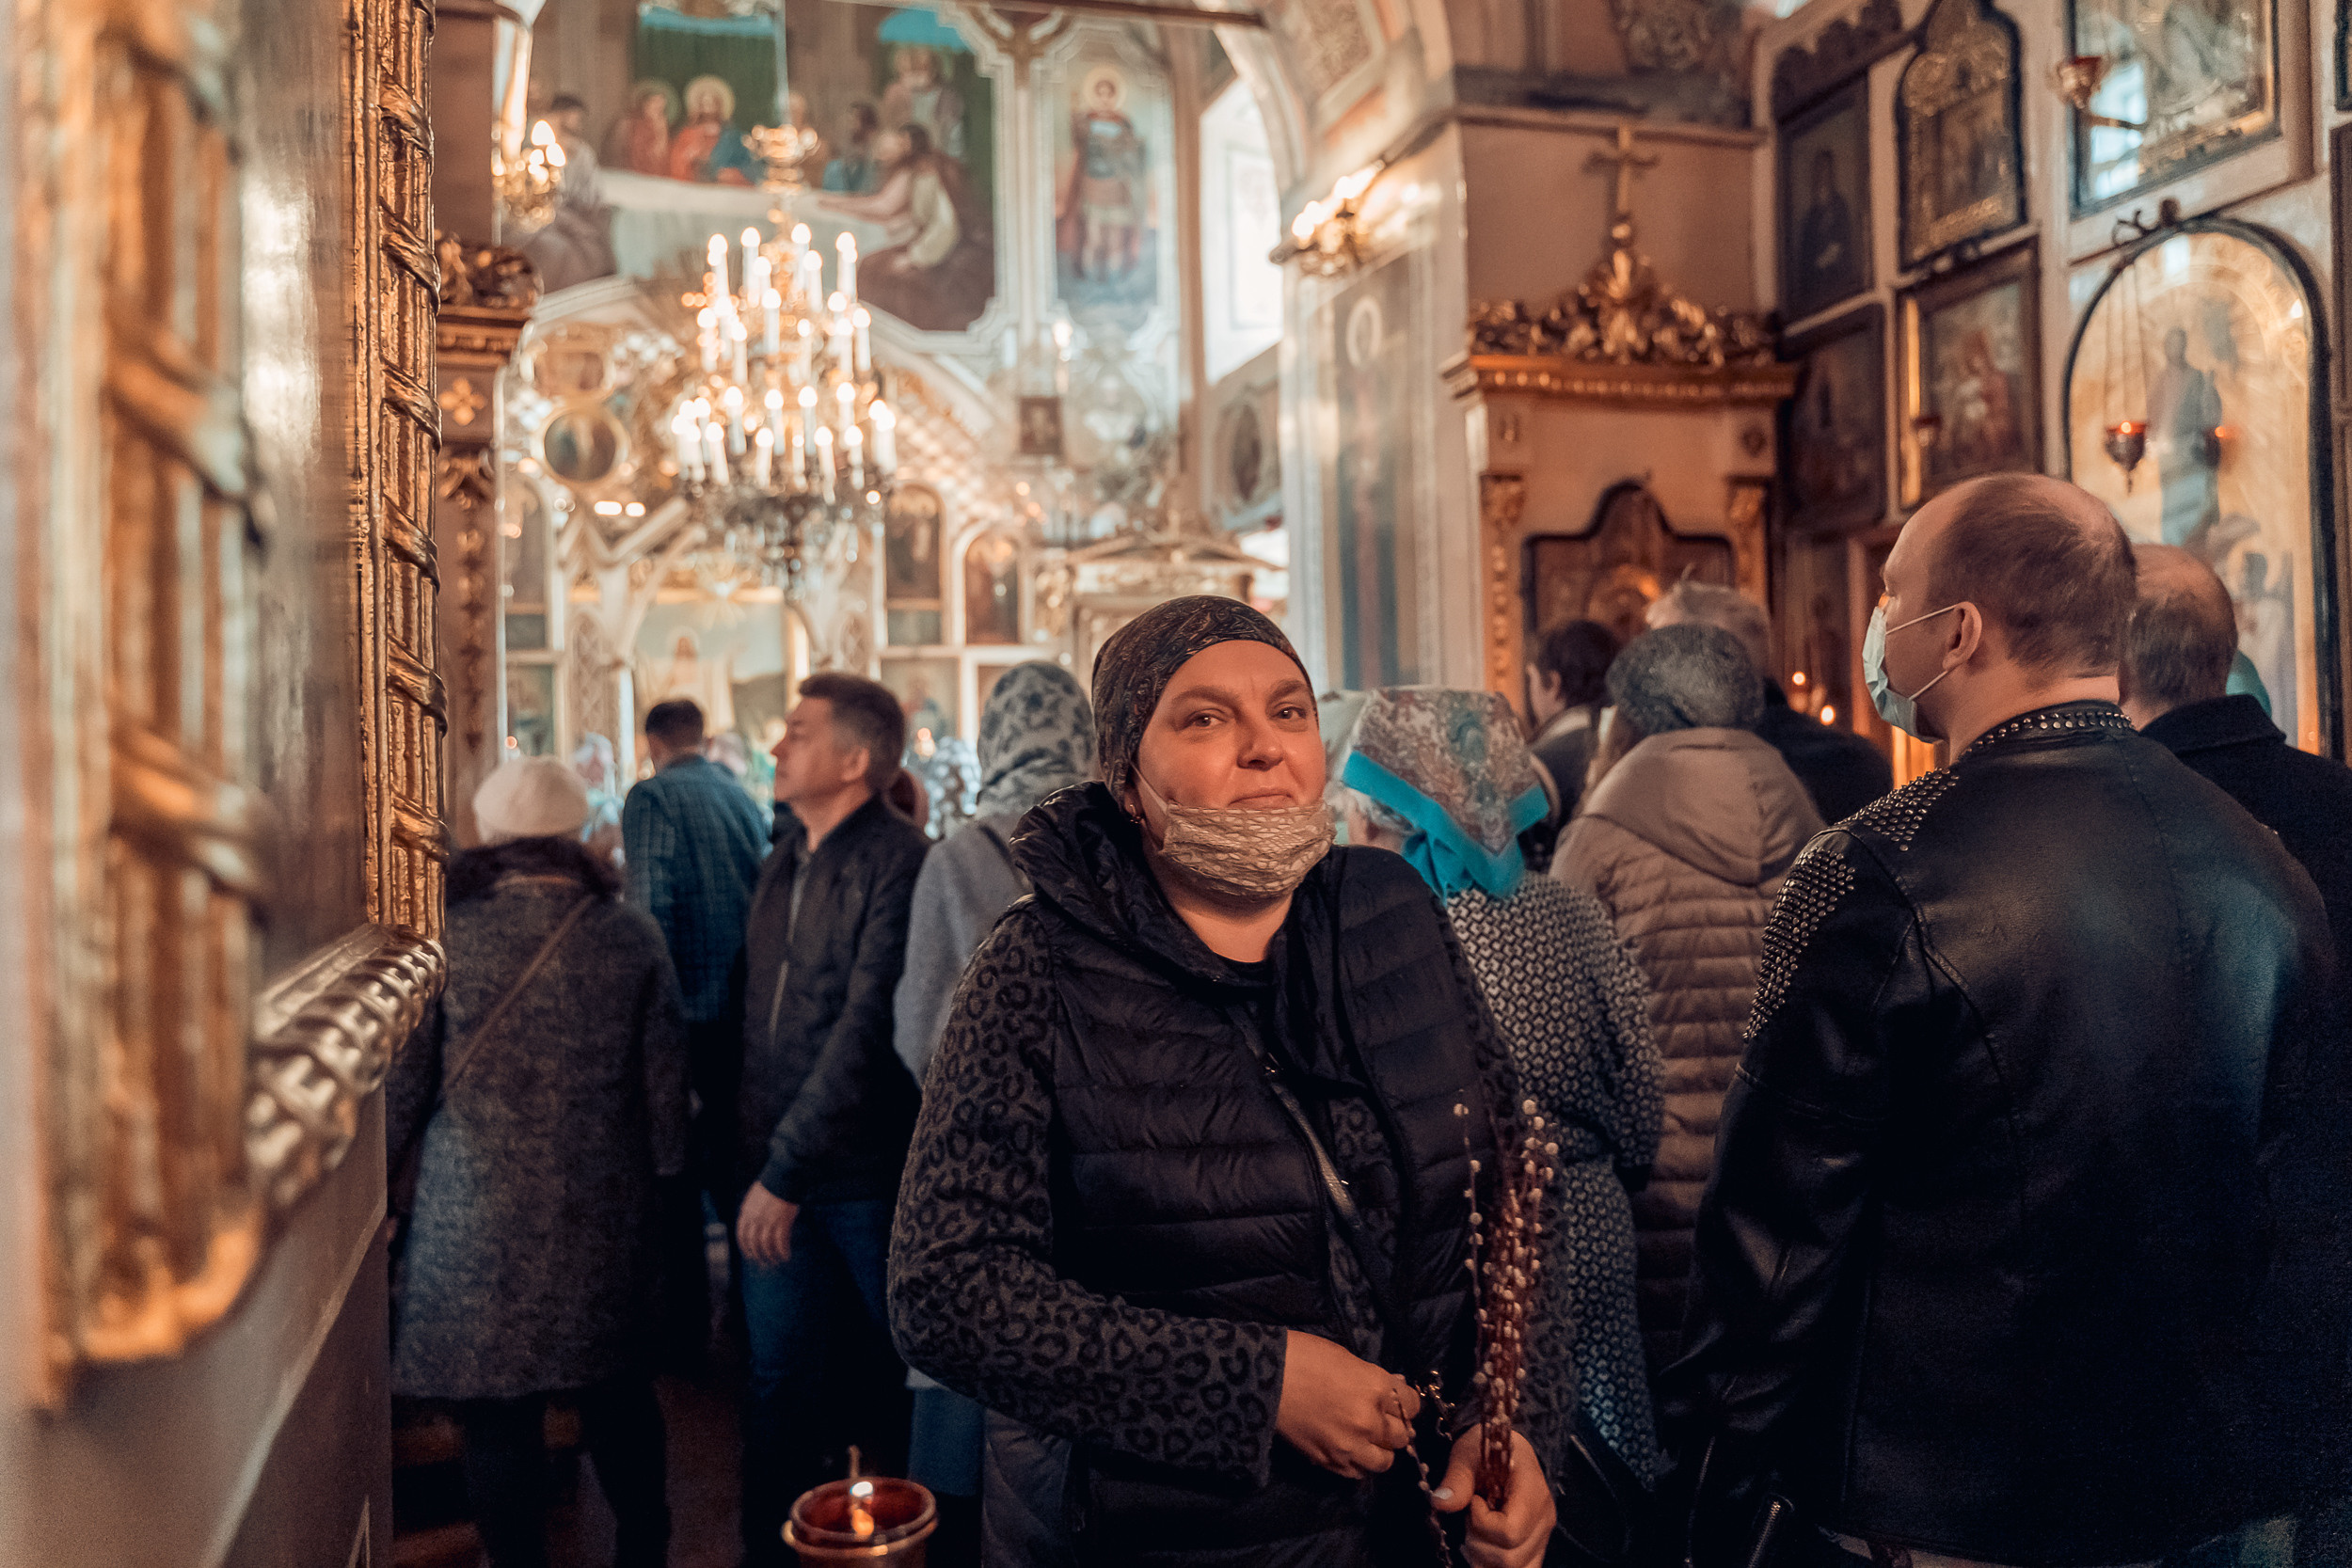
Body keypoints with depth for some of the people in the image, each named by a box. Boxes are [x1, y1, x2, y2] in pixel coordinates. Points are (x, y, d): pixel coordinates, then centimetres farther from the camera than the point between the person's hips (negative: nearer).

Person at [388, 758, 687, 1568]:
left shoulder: (445, 936, -9)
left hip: (479, 1218, -2)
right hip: (605, 1212, 3)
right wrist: (661, 1180, 14)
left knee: (499, 1418, 10)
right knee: (619, 1396, 19)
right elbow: (666, 1083, 0)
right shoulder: (632, 936, -4)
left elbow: (402, 1084, -5)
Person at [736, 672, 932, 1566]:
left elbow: (867, 1029, -21)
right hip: (777, 1174, 6)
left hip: (867, 1178, -6)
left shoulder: (897, 863, -15)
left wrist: (786, 1169, -19)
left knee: (889, 1374, 9)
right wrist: (746, 1149, 9)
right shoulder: (785, 863, 10)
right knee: (779, 1376, 13)